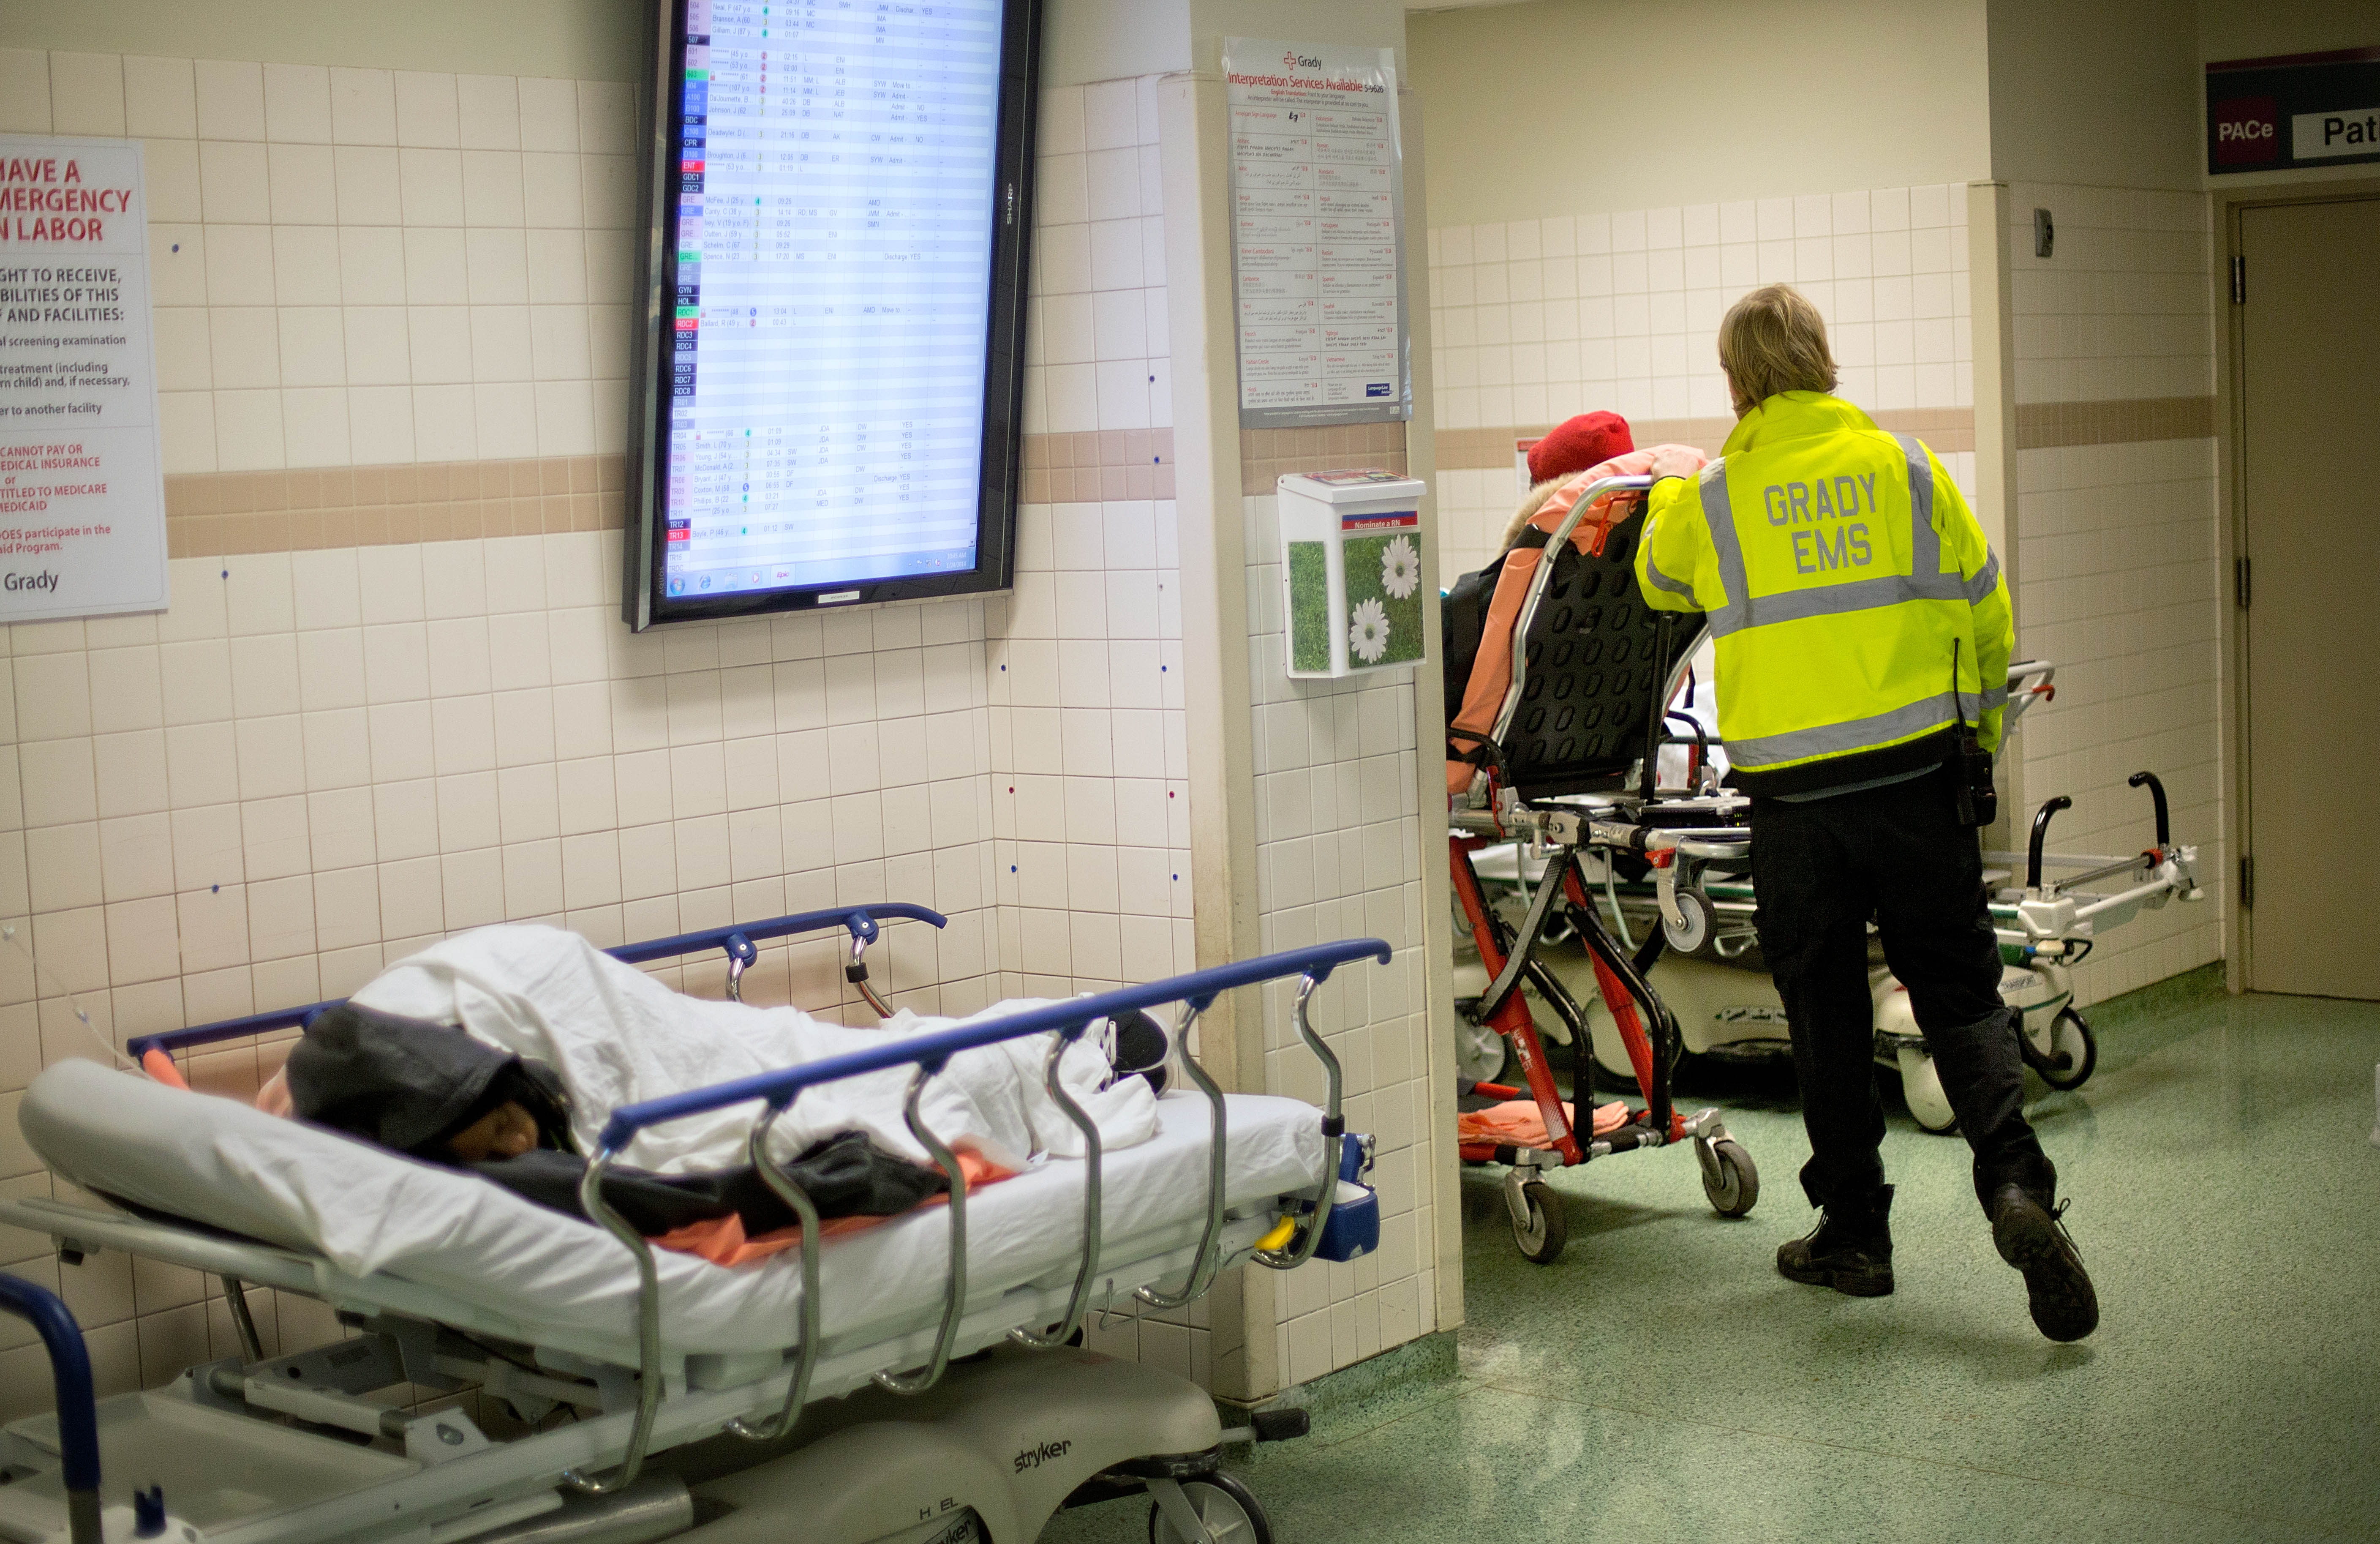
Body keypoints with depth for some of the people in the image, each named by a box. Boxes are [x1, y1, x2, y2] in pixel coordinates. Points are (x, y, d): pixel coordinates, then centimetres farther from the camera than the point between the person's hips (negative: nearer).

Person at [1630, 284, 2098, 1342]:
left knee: (1826, 1014, 11)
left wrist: (1669, 495, 44)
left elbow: (1660, 585, 24)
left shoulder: (1709, 498, 0)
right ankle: (2014, 1185, -13)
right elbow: (1987, 616, 6)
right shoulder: (1903, 465, 2)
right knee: (1959, 994, 7)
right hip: (1916, 774, 1)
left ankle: (1854, 1233, 17)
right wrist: (1979, 736, 21)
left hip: (1792, 796, 0)